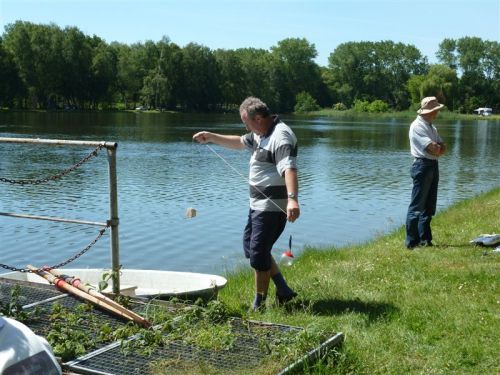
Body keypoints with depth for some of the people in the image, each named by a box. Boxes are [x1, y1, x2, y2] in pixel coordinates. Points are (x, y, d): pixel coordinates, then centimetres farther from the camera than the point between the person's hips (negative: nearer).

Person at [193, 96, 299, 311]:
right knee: (250, 247, 19)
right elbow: (240, 143, 31)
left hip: (272, 207, -11)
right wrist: (211, 137, 26)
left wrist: (292, 199, -50)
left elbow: (289, 169, -36)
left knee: (258, 254, -4)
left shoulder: (281, 137, -21)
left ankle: (259, 306, 10)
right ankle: (284, 291, 25)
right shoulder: (261, 134, 13)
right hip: (258, 204, 11)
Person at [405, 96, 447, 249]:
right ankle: (411, 241, -6)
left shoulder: (431, 127, 18)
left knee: (429, 206, 12)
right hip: (422, 166, -9)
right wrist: (438, 148, 0)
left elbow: (442, 148, 11)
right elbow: (433, 149, -20)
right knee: (417, 206, -8)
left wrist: (437, 148, -9)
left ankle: (425, 239, 19)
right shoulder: (417, 126, -12)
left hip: (433, 166, 9)